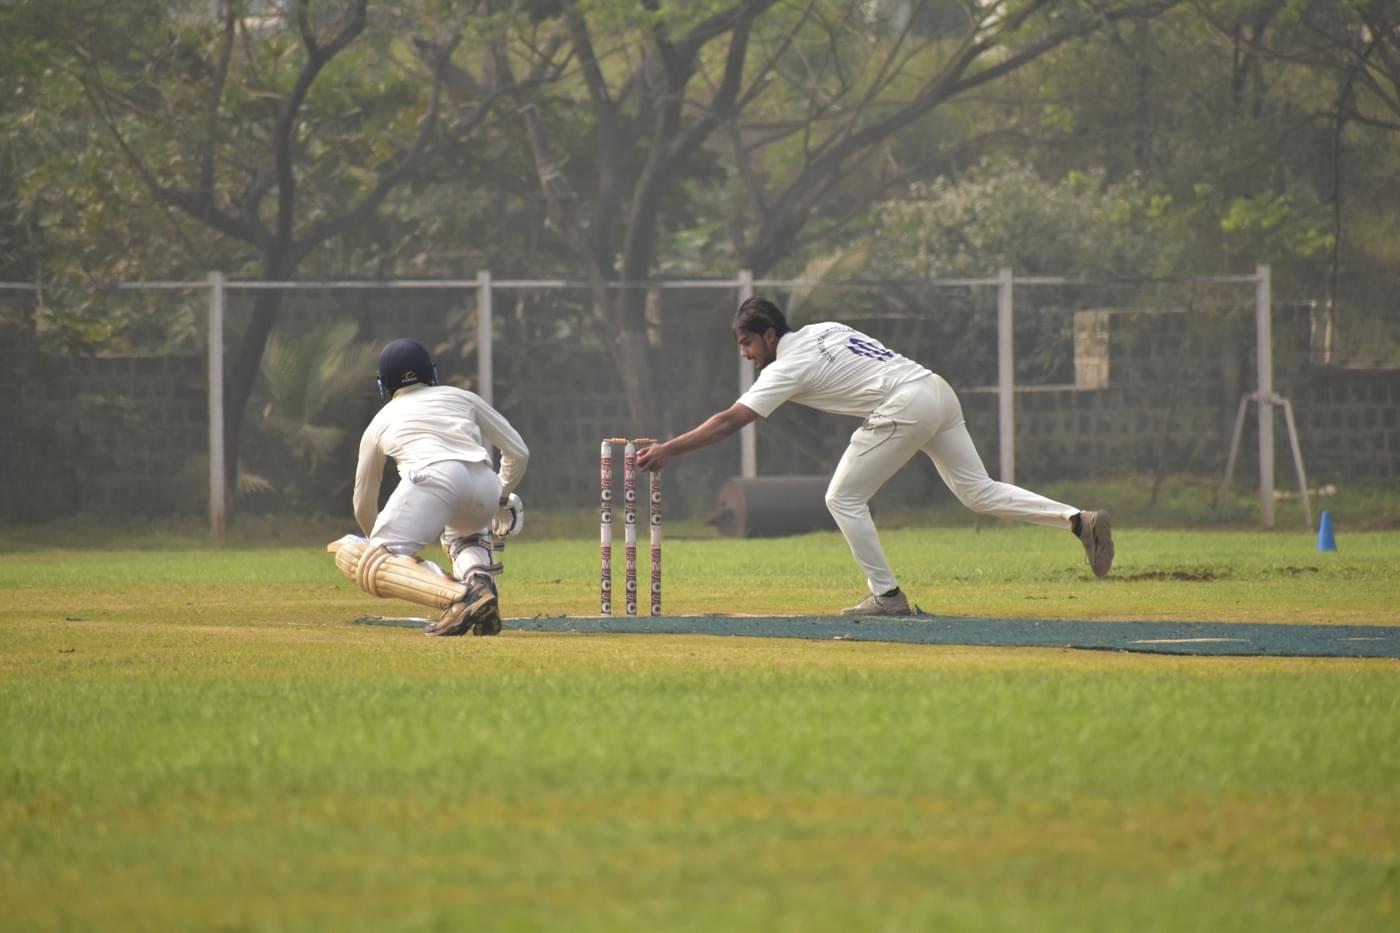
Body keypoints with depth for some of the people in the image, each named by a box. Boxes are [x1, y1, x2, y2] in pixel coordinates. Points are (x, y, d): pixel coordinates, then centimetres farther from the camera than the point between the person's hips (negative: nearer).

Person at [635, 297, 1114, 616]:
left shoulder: (787, 367, -4)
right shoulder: (823, 329, 20)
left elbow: (729, 421, -9)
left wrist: (667, 450, -8)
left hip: (906, 406, -9)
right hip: (940, 391, 9)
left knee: (843, 498, 2)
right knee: (978, 491, 11)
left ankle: (886, 594, 0)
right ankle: (1079, 520, -2)